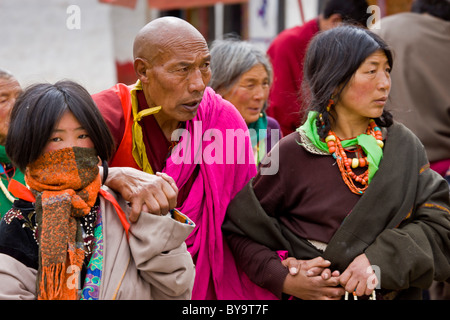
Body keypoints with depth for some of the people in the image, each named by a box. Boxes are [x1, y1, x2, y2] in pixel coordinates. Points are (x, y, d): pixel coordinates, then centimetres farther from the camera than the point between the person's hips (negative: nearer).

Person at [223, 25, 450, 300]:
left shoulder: (404, 146, -4)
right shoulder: (293, 154, -13)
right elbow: (239, 228, -8)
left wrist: (381, 259, -23)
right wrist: (285, 281, -20)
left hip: (396, 291, 3)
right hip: (315, 295, -3)